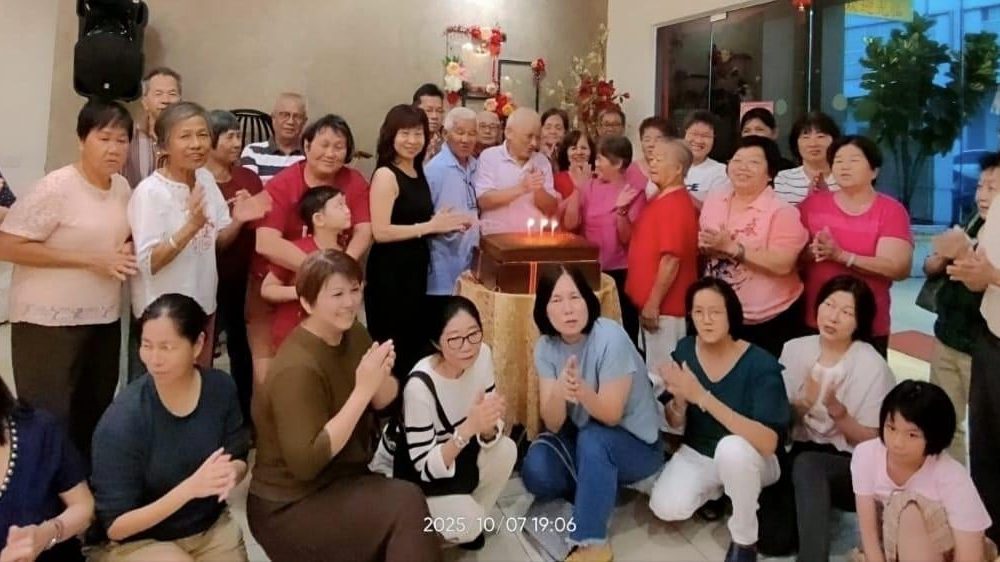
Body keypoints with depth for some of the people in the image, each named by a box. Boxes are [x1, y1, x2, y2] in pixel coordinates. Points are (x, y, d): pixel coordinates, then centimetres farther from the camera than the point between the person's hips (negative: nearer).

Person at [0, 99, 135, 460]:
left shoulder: (122, 187, 5)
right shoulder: (56, 188, -16)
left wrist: (127, 253, -2)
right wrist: (89, 260, -21)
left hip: (105, 319, 7)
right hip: (50, 323, -7)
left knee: (96, 415, 18)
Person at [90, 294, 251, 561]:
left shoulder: (220, 388, -12)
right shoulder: (121, 421, -24)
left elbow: (239, 459, 2)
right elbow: (114, 526, -19)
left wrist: (231, 474, -22)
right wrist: (189, 488, -32)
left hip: (212, 526, 4)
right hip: (139, 540, -4)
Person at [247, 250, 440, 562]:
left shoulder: (354, 335, 0)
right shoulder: (297, 368, -24)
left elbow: (385, 401, 2)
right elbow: (306, 463, -27)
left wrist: (381, 376, -21)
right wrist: (363, 390, -29)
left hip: (343, 482, 7)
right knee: (405, 502, -22)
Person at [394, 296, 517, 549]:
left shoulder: (483, 355, -15)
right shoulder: (420, 385, -32)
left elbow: (486, 434, -7)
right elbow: (425, 466, -27)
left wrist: (489, 427, -32)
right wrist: (468, 428, -41)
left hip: (460, 455, 6)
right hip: (422, 476, -6)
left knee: (506, 450, -22)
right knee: (468, 523, -27)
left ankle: (470, 520, 3)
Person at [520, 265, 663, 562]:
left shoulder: (610, 338, -26)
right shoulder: (546, 346, -11)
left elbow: (610, 415, -24)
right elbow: (553, 424, -16)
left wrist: (582, 390, -46)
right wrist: (559, 392, -39)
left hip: (635, 444, -4)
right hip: (582, 439, 5)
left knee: (592, 439, -35)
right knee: (536, 471, -22)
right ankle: (600, 492, 5)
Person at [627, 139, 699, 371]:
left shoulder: (674, 205, -19)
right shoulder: (662, 200, 12)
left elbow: (671, 259, -24)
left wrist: (653, 303, -22)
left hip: (664, 306, -10)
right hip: (655, 302, 10)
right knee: (655, 370, 18)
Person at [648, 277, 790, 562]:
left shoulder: (760, 364, -24)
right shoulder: (685, 351, -10)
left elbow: (768, 443, -34)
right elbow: (675, 424, -1)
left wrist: (702, 397, -39)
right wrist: (679, 400, -27)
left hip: (749, 461, -4)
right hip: (697, 453, 4)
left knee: (731, 448, -38)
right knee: (665, 508, -21)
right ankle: (715, 490, 13)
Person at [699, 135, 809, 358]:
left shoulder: (782, 212, -15)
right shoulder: (714, 199, 4)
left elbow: (783, 265, -23)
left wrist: (732, 247, -25)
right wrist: (705, 246, -8)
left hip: (769, 320, -5)